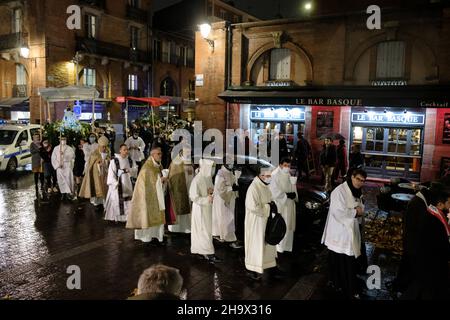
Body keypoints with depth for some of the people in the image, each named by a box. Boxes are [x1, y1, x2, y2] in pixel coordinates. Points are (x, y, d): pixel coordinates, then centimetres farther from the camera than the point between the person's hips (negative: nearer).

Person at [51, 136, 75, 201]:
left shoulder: (69, 148, 6)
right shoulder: (56, 148, 10)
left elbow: (72, 156, -6)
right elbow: (53, 158, 6)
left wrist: (64, 154, -14)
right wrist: (57, 164, -5)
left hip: (68, 166, -1)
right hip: (59, 167, 1)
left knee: (68, 179, -7)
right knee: (61, 180, -2)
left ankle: (69, 192, -2)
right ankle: (63, 193, 5)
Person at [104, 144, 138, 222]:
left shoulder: (130, 160, 6)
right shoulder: (114, 161, -9)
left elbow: (135, 169, 4)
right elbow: (111, 173, -13)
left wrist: (129, 170, -17)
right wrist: (115, 183, -22)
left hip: (128, 184, 5)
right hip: (117, 184, -5)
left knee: (128, 201, 7)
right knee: (117, 200, -2)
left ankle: (127, 216, 18)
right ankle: (115, 217, 8)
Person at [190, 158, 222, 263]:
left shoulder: (208, 178, 2)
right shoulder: (197, 180, -22)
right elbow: (194, 197, -21)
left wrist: (211, 190, -6)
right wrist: (206, 199, -24)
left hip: (207, 208, 8)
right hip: (200, 208, -8)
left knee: (199, 230, 17)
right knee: (205, 230, -3)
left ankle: (197, 249, 29)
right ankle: (209, 253, 4)